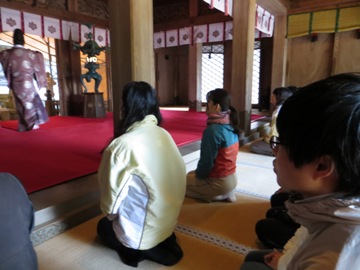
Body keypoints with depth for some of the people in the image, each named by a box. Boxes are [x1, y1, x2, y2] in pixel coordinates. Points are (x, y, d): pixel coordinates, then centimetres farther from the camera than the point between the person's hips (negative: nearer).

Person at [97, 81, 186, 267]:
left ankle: (142, 250, 7)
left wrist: (109, 214, 9)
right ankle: (165, 243, 16)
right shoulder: (164, 135, -7)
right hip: (169, 221, 5)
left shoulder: (122, 145, -24)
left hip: (142, 231, -5)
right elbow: (179, 176, 3)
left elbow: (112, 196, -14)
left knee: (104, 226, 27)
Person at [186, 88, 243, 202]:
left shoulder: (213, 130, -26)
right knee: (190, 174, 27)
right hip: (231, 178, 8)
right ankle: (226, 193, 12)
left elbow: (207, 161, -22)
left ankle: (221, 195, 2)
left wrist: (199, 175, -1)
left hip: (219, 182, -8)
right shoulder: (231, 126, 1)